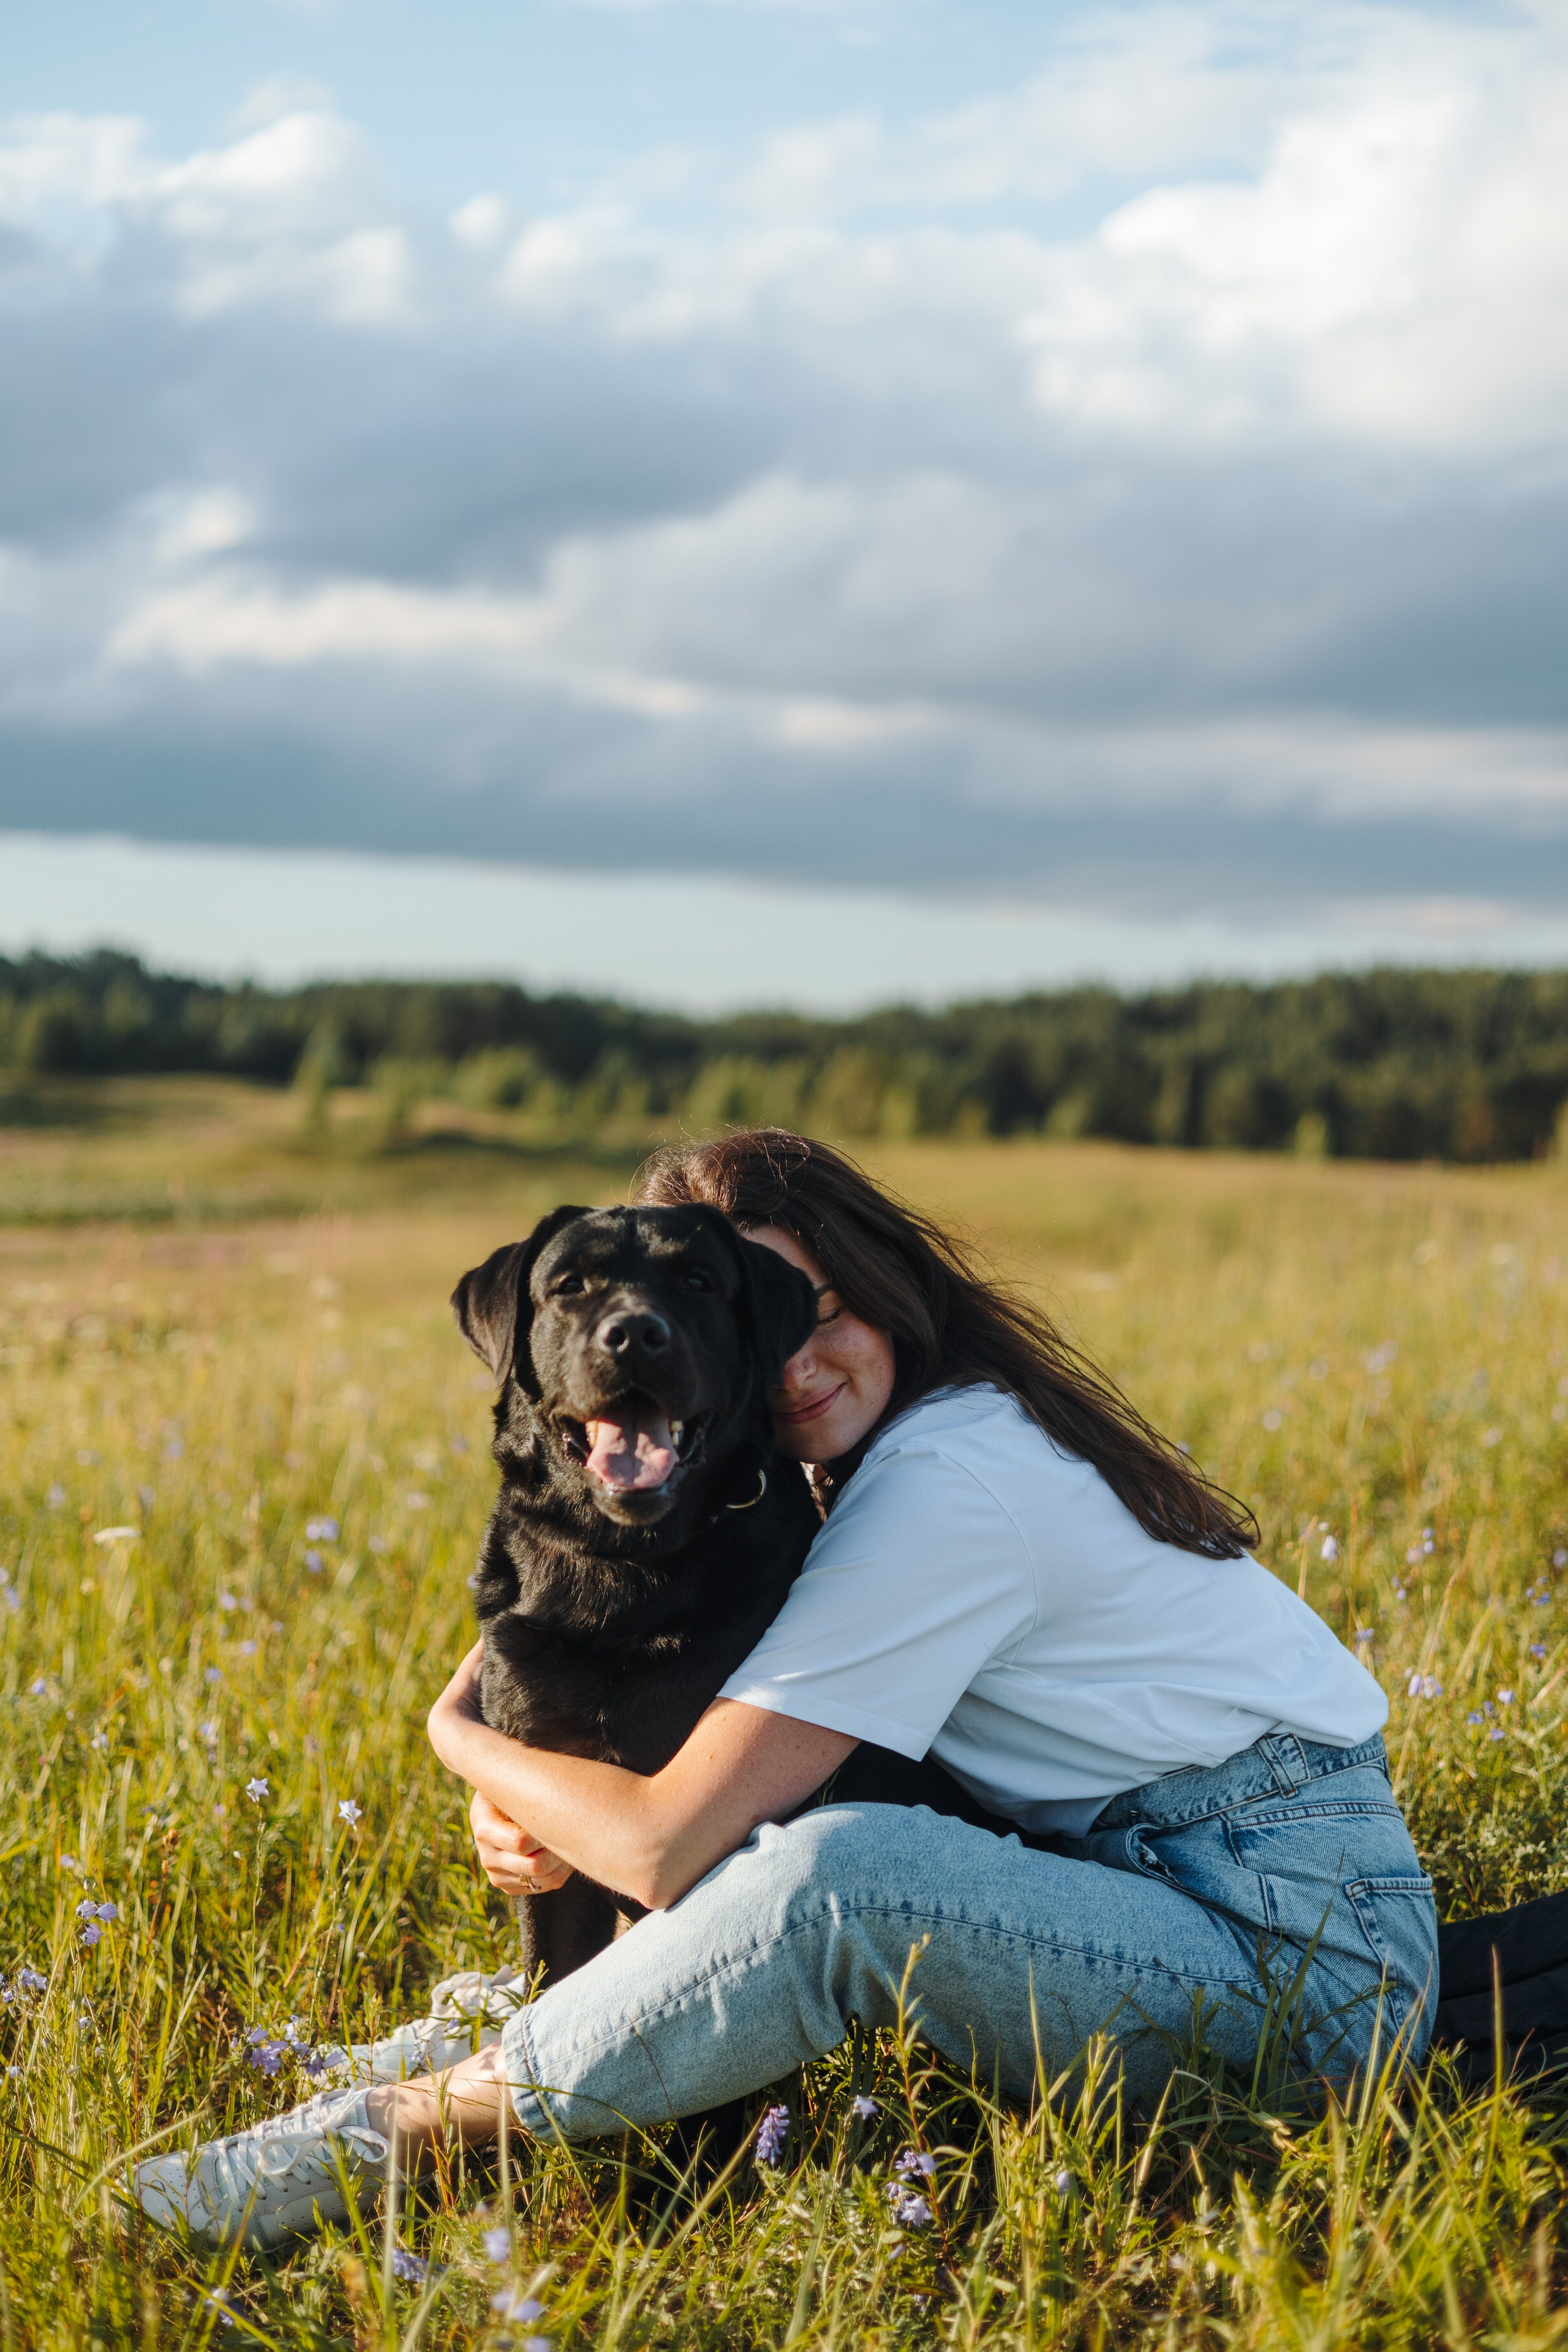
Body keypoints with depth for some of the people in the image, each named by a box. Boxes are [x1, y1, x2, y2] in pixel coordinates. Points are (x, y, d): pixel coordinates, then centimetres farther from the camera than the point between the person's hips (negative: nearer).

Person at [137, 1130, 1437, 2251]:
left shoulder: (946, 1489, -19)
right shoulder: (957, 1422, 10)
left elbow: (669, 1846, -20)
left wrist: (462, 1732, -2)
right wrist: (543, 1816, -4)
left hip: (1310, 1958, -10)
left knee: (837, 1873, -30)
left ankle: (396, 2128, -17)